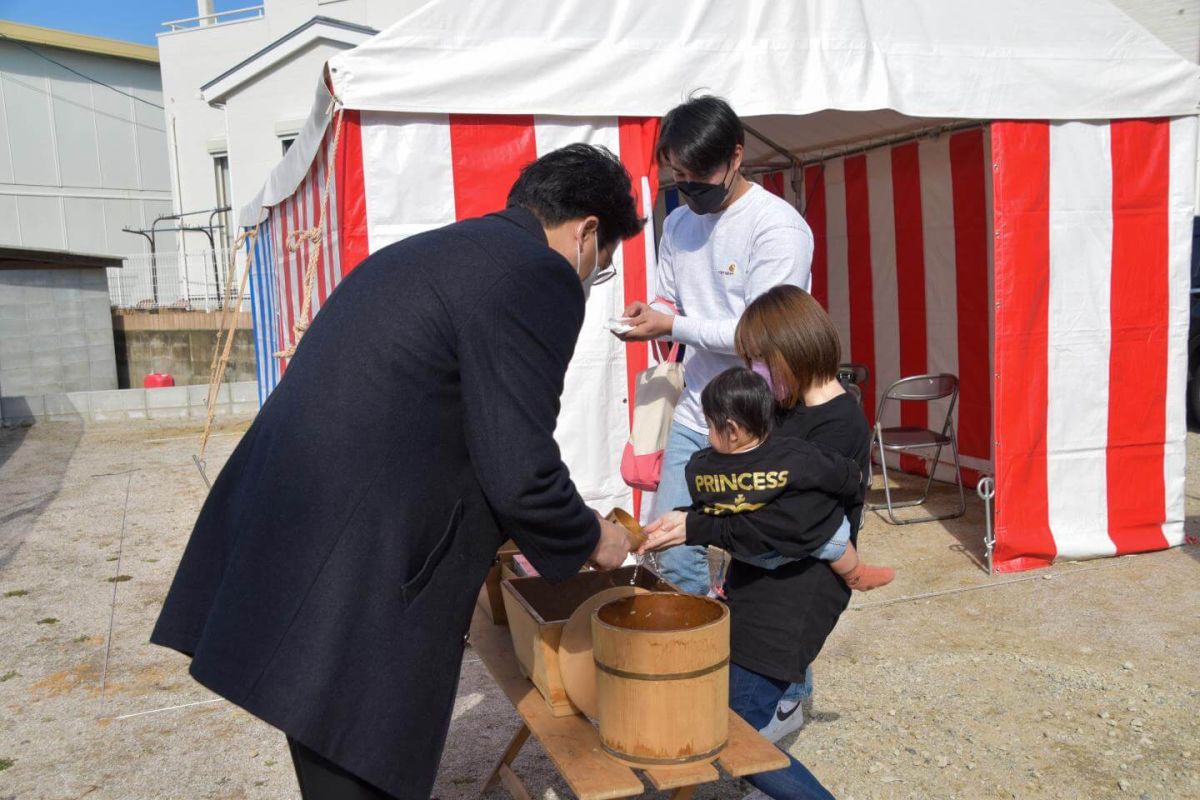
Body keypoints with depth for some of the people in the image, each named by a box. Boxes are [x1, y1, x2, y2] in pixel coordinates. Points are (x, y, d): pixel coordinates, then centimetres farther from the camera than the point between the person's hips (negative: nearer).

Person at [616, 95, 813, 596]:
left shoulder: (779, 228, -13)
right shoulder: (678, 224, 9)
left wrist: (671, 326, -18)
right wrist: (648, 315, -6)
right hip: (693, 418, 6)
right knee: (673, 555, 9)